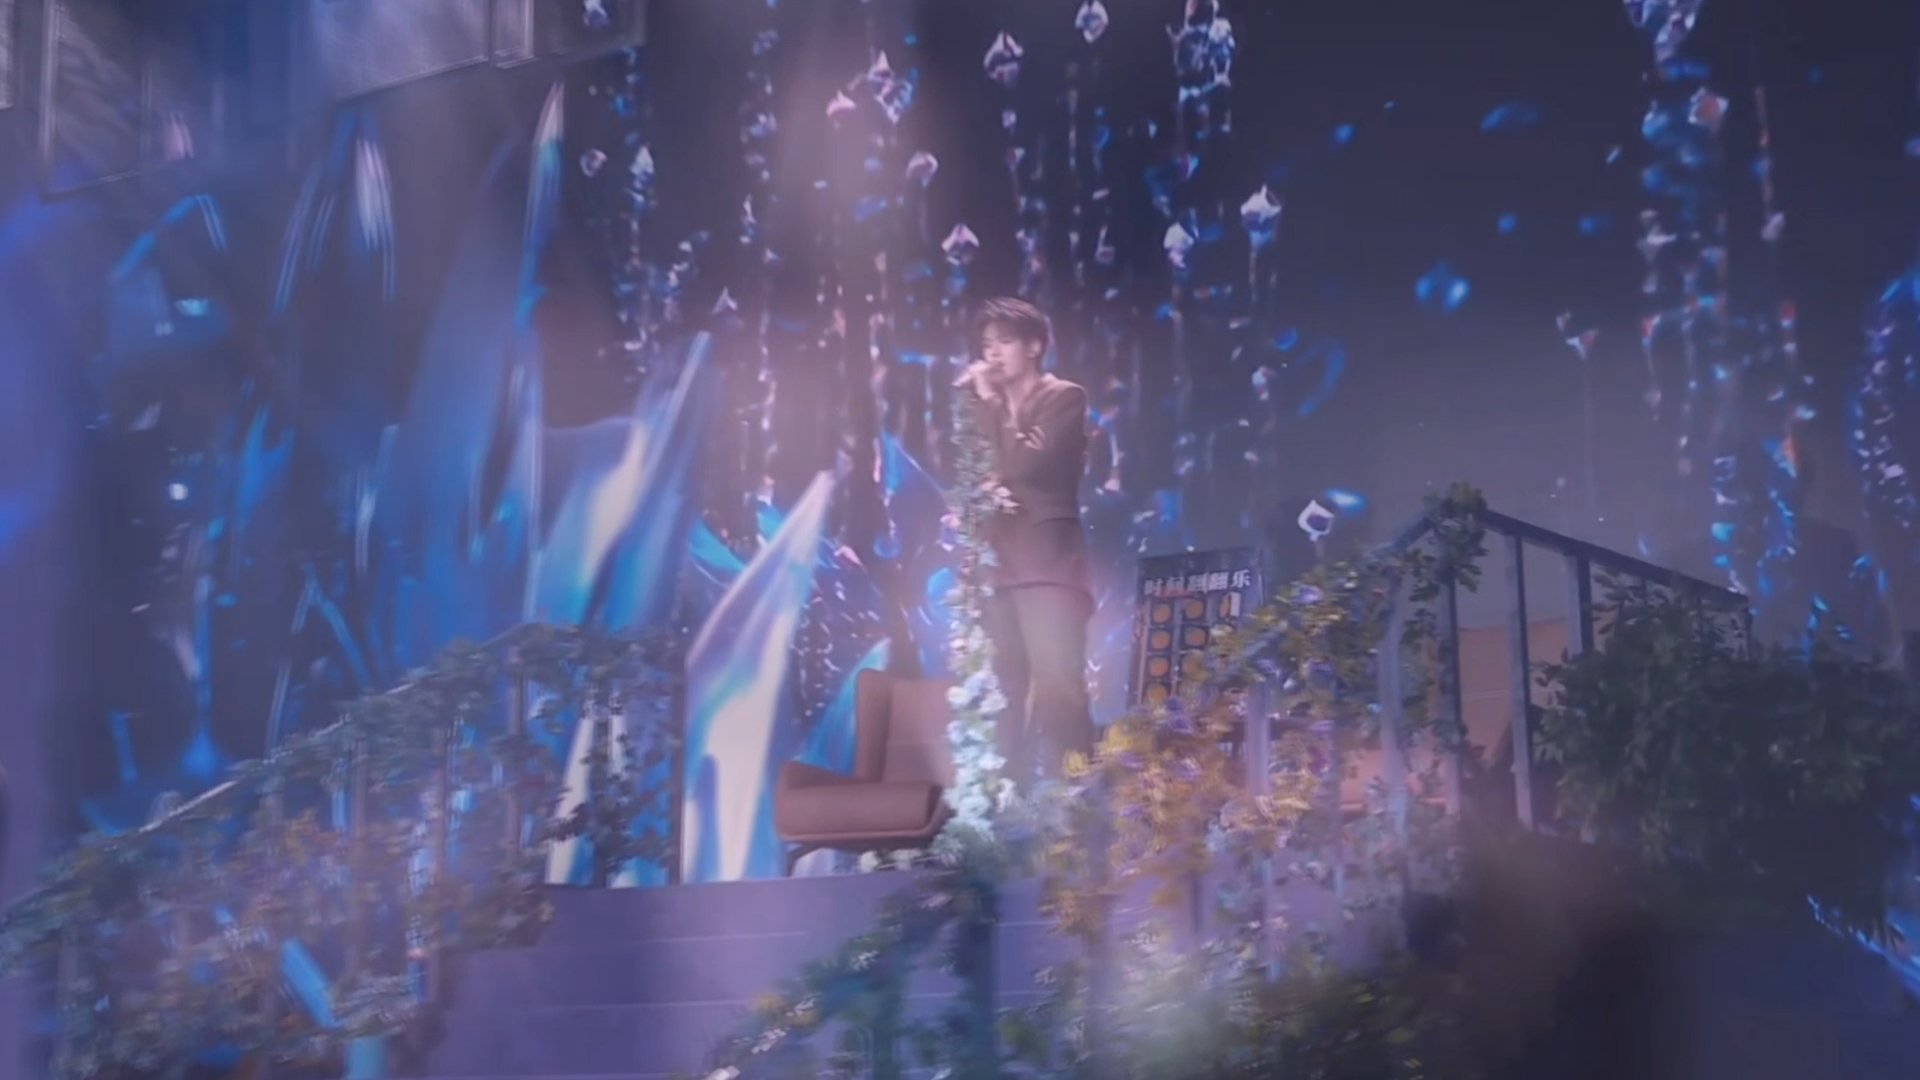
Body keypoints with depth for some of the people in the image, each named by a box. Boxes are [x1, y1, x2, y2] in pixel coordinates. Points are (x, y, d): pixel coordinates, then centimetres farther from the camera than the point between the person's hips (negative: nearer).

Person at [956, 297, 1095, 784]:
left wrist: (991, 402, -4)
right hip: (995, 562, 5)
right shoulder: (989, 406, 20)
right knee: (1000, 692, -1)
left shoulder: (1064, 398, 4)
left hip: (1047, 561, -5)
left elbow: (1024, 464, -11)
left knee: (1057, 685, -16)